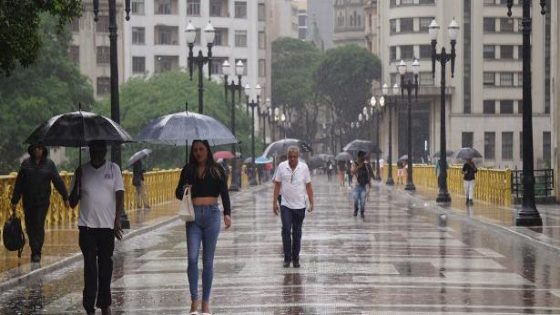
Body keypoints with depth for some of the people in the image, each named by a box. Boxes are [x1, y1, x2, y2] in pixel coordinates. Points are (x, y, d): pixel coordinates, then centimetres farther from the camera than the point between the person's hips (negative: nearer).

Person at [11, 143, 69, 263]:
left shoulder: (49, 164, 0)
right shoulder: (26, 163, 3)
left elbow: (58, 181, -1)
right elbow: (19, 183, 5)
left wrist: (65, 197, -4)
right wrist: (14, 201, 5)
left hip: (43, 200, -2)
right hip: (28, 201, 2)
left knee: (39, 226, -8)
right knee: (30, 227, 7)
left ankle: (37, 253, -5)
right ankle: (34, 251, 22)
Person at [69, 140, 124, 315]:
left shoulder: (113, 169, 3)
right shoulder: (82, 171, 5)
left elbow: (120, 196, -2)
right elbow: (72, 203, 5)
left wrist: (117, 221, -13)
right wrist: (77, 182, -11)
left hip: (107, 226, 0)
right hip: (87, 226, 0)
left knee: (106, 266, 8)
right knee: (90, 266, -6)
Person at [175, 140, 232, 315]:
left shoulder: (216, 170, 5)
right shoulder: (188, 170, 8)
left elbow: (224, 193, 3)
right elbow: (178, 193, 11)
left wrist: (227, 213, -10)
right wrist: (183, 190, -13)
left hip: (211, 214, -1)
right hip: (193, 215, 1)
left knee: (208, 260, 4)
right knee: (192, 258, -10)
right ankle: (194, 299, 0)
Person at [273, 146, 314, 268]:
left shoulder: (304, 167, -2)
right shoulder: (282, 167, -3)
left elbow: (308, 186, 4)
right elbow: (277, 185, 3)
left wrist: (311, 203, 2)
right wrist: (275, 202, 2)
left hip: (300, 206, 1)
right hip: (286, 205, -1)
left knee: (297, 233, 8)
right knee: (286, 231, -9)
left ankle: (295, 258, 16)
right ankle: (287, 258, -1)